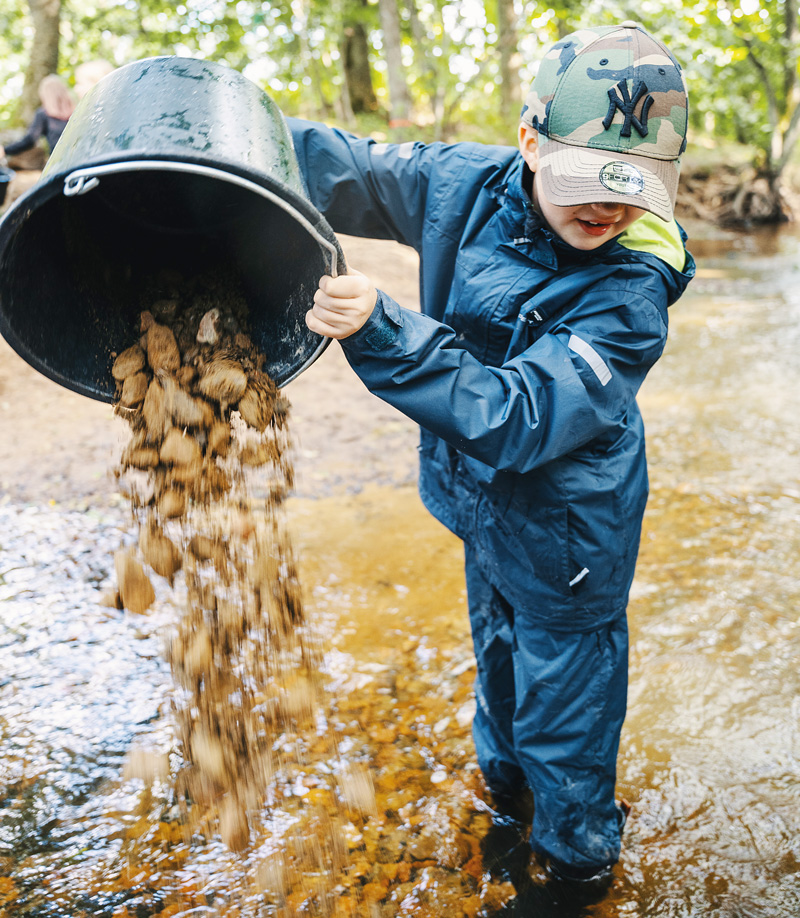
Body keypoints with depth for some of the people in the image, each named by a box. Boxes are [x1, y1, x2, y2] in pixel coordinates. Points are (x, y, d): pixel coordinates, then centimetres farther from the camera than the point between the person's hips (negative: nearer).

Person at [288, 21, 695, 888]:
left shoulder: (629, 288, -31)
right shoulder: (468, 184, -15)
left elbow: (515, 417, -40)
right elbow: (343, 167, -2)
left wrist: (379, 331, -50)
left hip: (562, 531, -6)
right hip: (480, 499, 6)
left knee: (562, 701, 13)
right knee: (498, 647, 30)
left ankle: (578, 856, 43)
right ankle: (505, 776, 61)